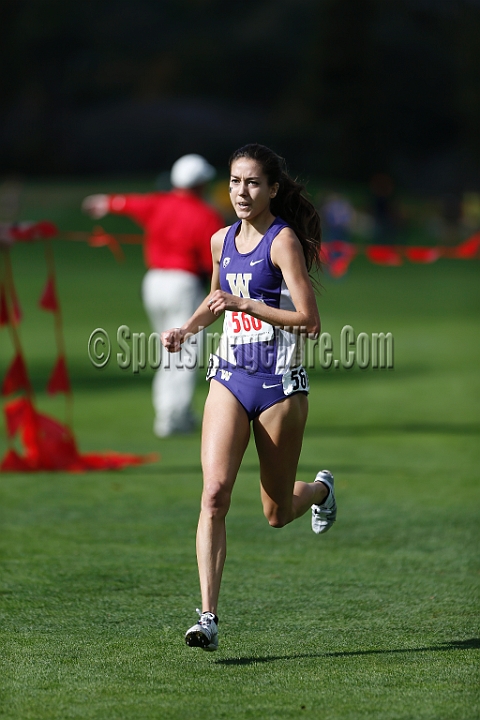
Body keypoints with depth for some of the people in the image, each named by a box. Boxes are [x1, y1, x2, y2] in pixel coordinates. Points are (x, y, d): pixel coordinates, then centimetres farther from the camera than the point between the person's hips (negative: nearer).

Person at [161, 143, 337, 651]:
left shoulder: (284, 240, -11)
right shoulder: (222, 241, 8)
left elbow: (309, 321, -17)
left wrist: (244, 304, -22)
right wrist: (187, 328, 12)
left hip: (279, 384, -4)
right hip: (229, 379, 4)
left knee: (277, 513, 10)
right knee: (214, 493, -15)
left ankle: (321, 489, 47)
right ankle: (208, 617, -17)